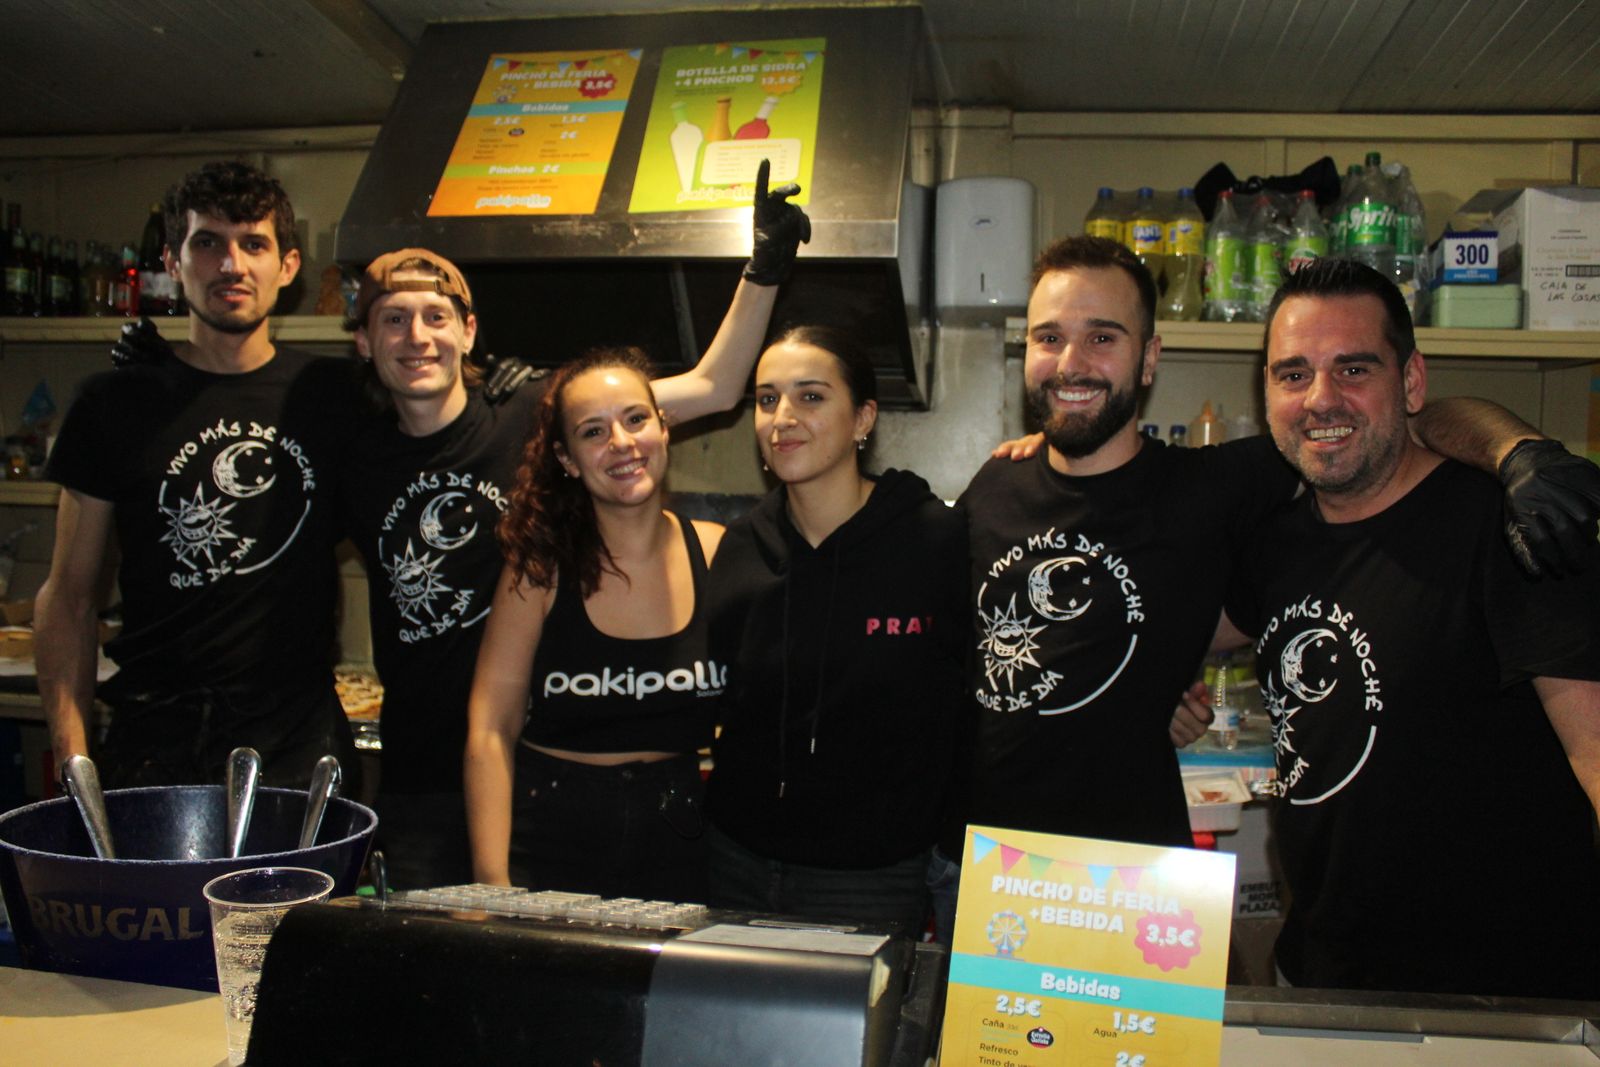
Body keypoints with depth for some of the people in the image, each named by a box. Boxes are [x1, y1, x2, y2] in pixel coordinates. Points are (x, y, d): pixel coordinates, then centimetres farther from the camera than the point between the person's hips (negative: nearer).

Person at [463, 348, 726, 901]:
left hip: (677, 844, 1)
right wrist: (492, 883, -15)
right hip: (551, 841, -1)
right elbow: (490, 730, -8)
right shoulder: (541, 565, -6)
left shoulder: (719, 555, -3)